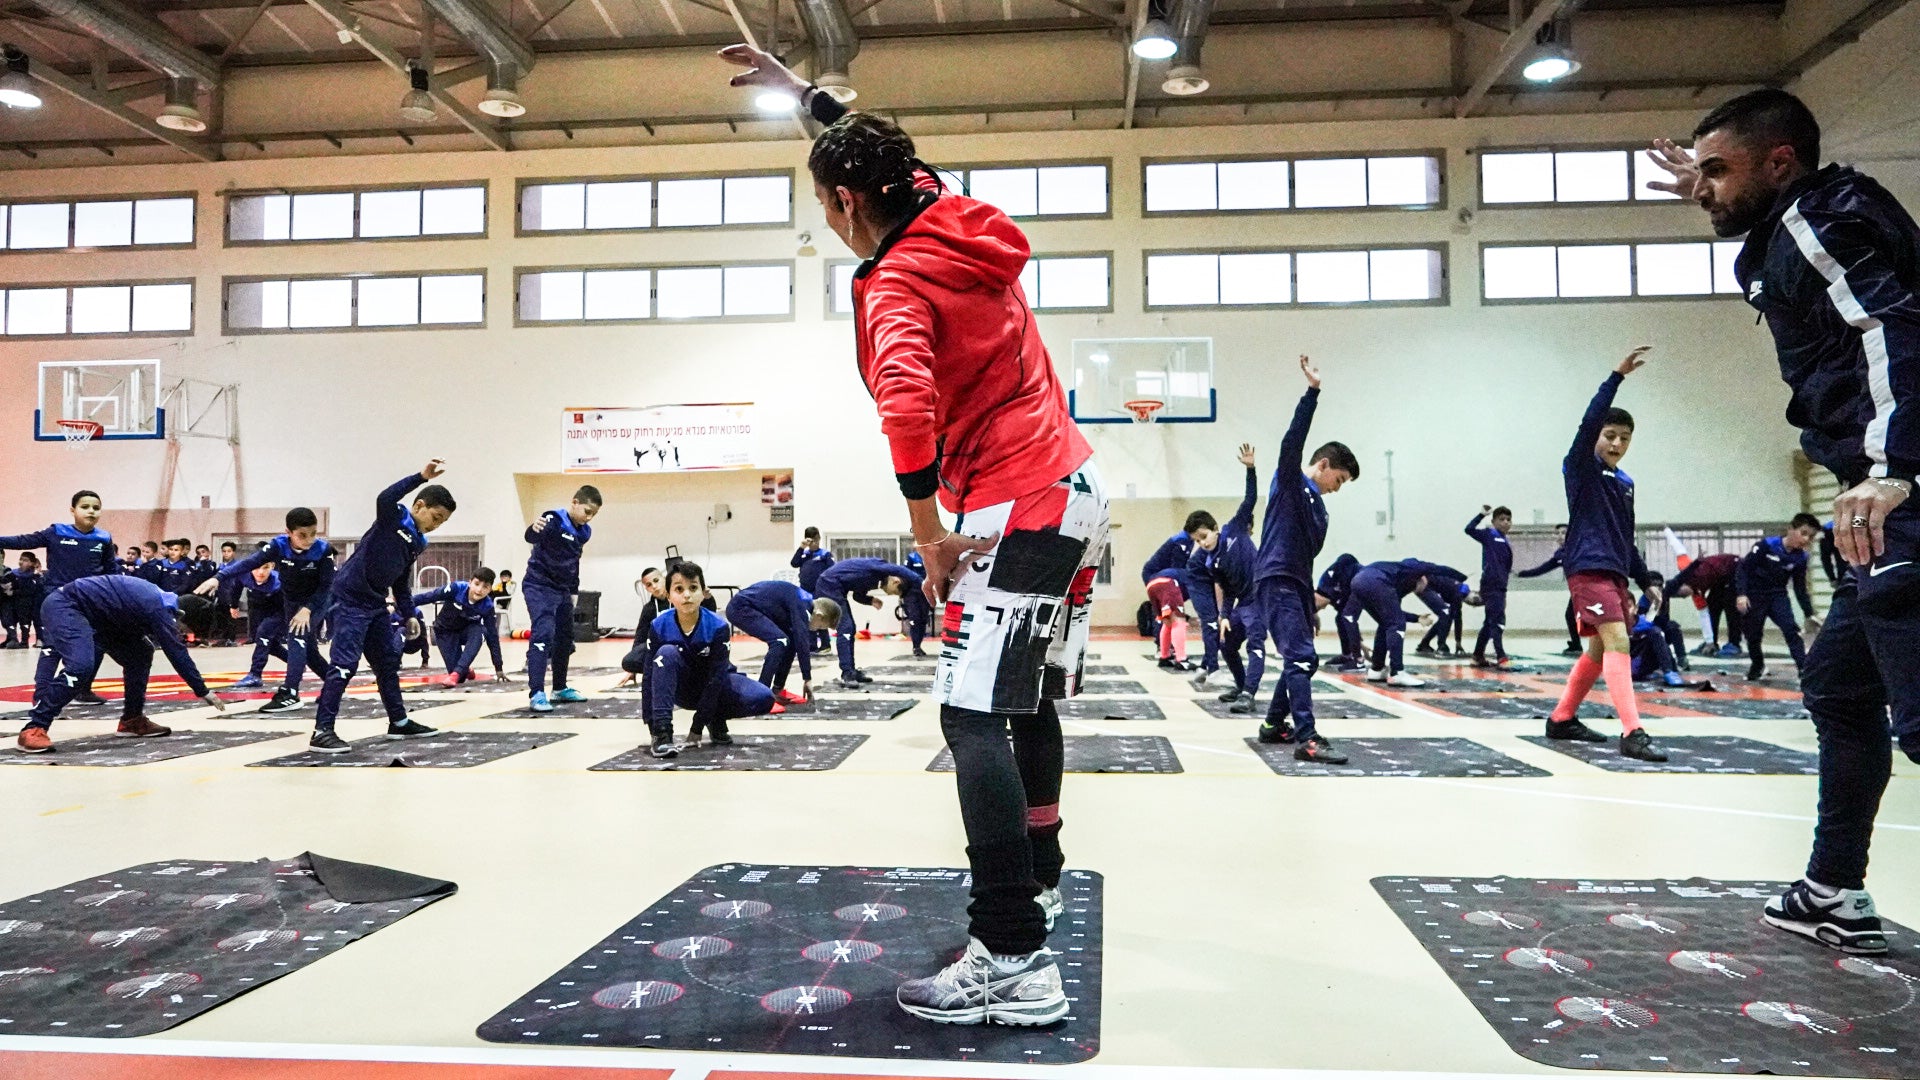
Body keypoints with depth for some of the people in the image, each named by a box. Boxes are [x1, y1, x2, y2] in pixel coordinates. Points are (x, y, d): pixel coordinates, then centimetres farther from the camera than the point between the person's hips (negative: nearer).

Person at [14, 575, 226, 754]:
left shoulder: (160, 601, 8)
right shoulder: (160, 609, -19)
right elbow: (177, 653, -19)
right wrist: (203, 692, -14)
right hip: (64, 606, -10)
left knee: (140, 654, 7)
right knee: (80, 666, -29)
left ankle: (132, 720, 13)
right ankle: (33, 729, -24)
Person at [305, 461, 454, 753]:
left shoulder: (417, 543, 13)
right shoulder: (393, 518, -9)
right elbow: (384, 499, -34)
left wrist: (409, 614, 12)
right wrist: (422, 477, -35)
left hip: (376, 605, 9)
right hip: (349, 600, -9)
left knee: (389, 661, 15)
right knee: (344, 664, -13)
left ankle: (399, 722, 27)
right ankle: (322, 732, -11)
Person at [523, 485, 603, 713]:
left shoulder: (583, 532, 7)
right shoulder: (554, 520, -17)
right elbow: (531, 538, -37)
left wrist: (573, 591, 19)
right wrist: (534, 529, -59)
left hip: (563, 590, 9)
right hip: (539, 587, -8)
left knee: (565, 639, 15)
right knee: (543, 635, -20)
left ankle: (560, 689, 29)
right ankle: (536, 694, -21)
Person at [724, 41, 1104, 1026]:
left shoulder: (895, 284, -13)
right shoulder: (958, 222, 11)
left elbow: (904, 398, -32)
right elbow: (886, 160, 30)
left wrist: (931, 538, -23)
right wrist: (797, 87, 36)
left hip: (1019, 509, -10)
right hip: (1074, 490, 10)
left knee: (973, 718, -12)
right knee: (1027, 703, 20)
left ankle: (1013, 962, -14)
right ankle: (1036, 879, 38)